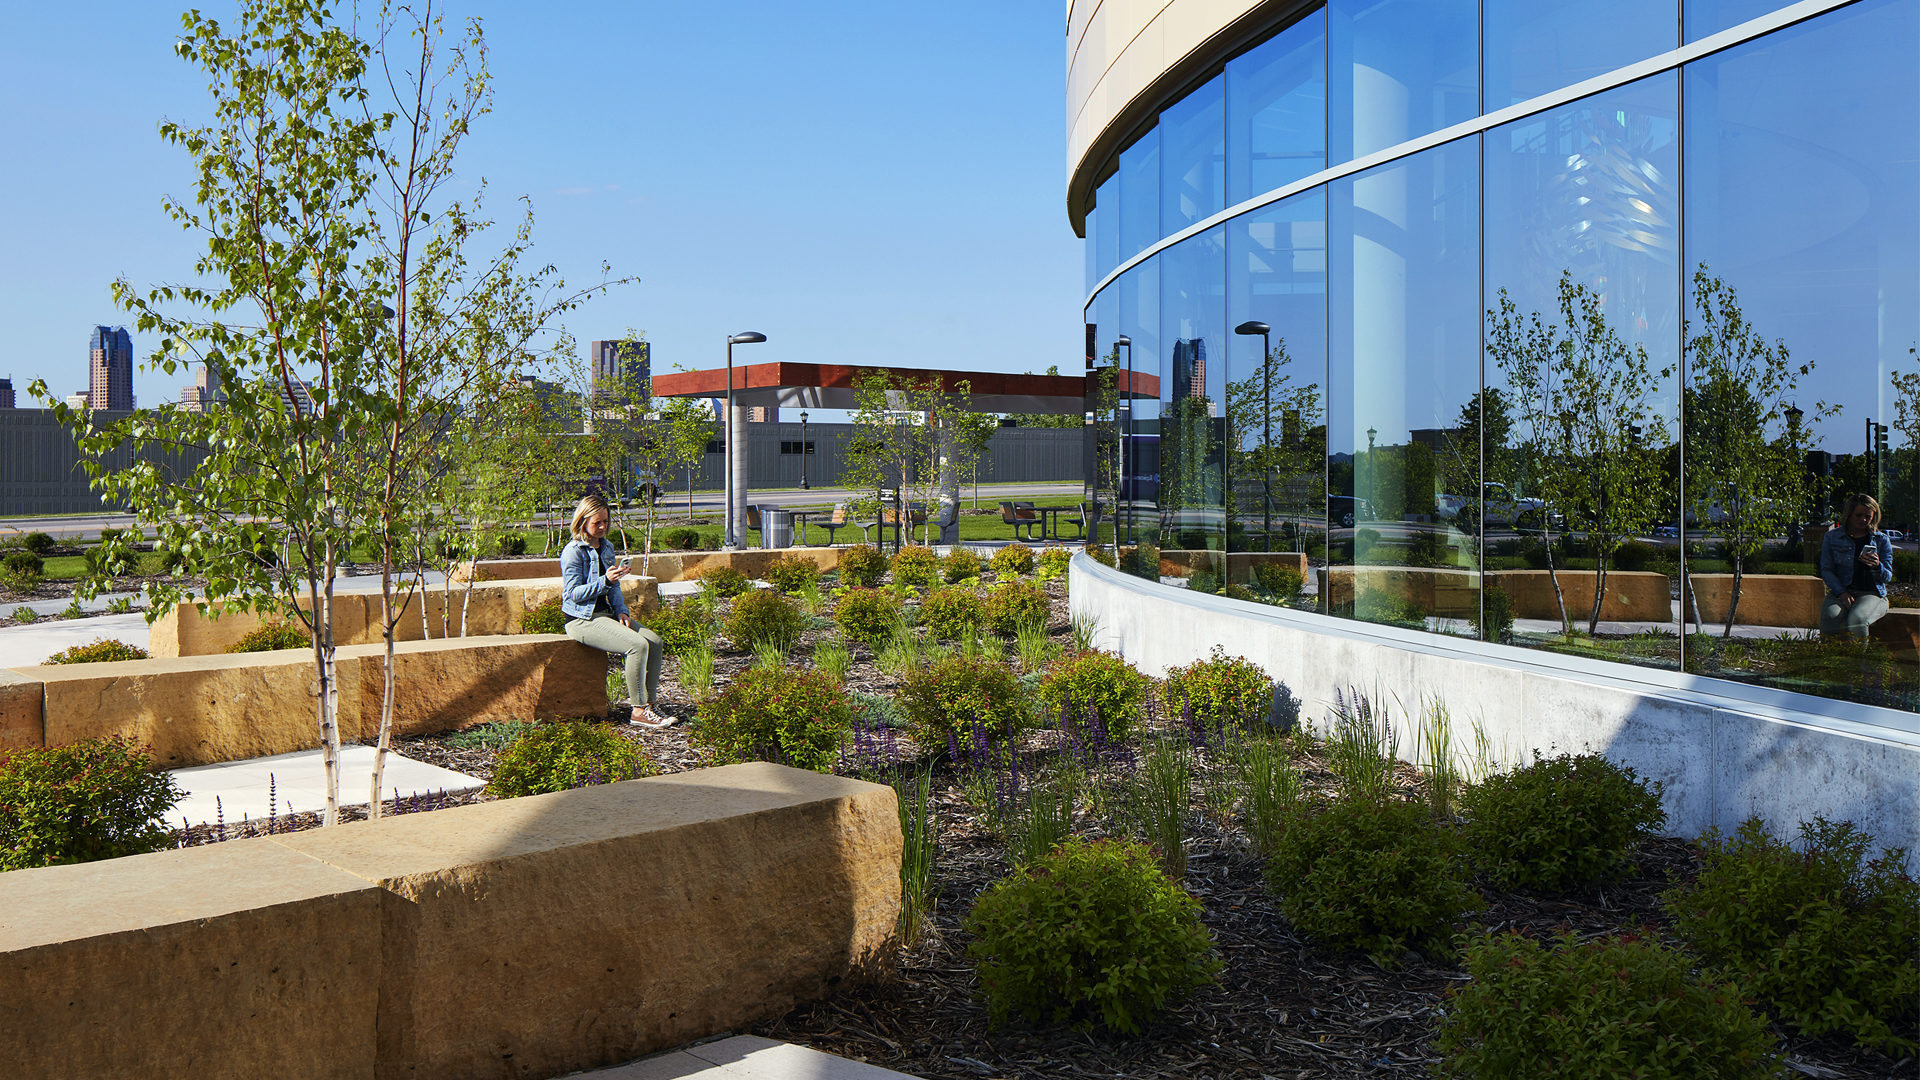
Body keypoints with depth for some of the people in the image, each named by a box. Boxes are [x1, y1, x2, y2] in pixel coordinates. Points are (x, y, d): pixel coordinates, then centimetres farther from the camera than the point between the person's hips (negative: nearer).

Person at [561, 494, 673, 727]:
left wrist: (621, 611, 2)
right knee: (638, 645, -27)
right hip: (582, 619, -8)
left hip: (606, 612, 8)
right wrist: (605, 581, -26)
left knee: (655, 642, -9)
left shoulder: (607, 548, 14)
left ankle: (645, 701, -2)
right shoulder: (573, 551, -10)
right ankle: (638, 710, -20)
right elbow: (574, 593, -15)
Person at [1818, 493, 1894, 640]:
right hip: (1841, 592, 0)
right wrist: (1841, 593, -11)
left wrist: (1877, 566, -14)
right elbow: (1826, 570, 5)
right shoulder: (1832, 537, 11)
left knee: (1856, 619, -35)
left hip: (1871, 594, 0)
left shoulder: (1881, 540, 13)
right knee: (1831, 617, -35)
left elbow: (1887, 577, 11)